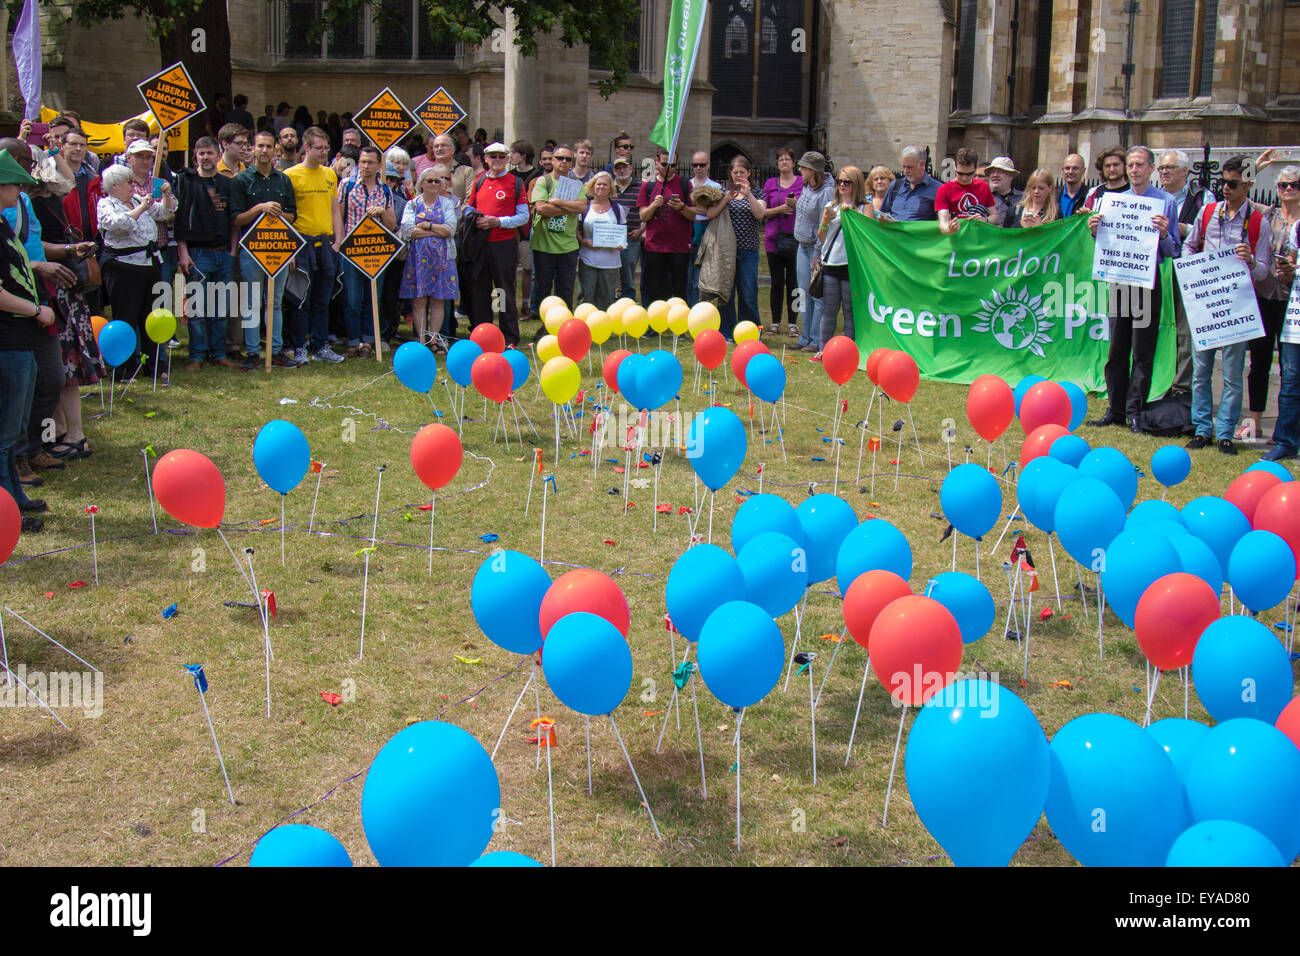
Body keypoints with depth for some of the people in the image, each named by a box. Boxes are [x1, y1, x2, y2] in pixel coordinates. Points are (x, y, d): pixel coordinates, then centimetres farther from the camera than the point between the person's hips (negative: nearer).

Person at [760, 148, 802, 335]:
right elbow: (763, 212, 8)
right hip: (774, 239, 1)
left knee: (793, 282, 0)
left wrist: (796, 205, -13)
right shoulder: (770, 183, 12)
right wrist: (779, 209, -10)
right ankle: (775, 322, 9)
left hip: (796, 239, -1)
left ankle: (792, 322, 7)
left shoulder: (803, 182, 7)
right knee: (777, 282, 3)